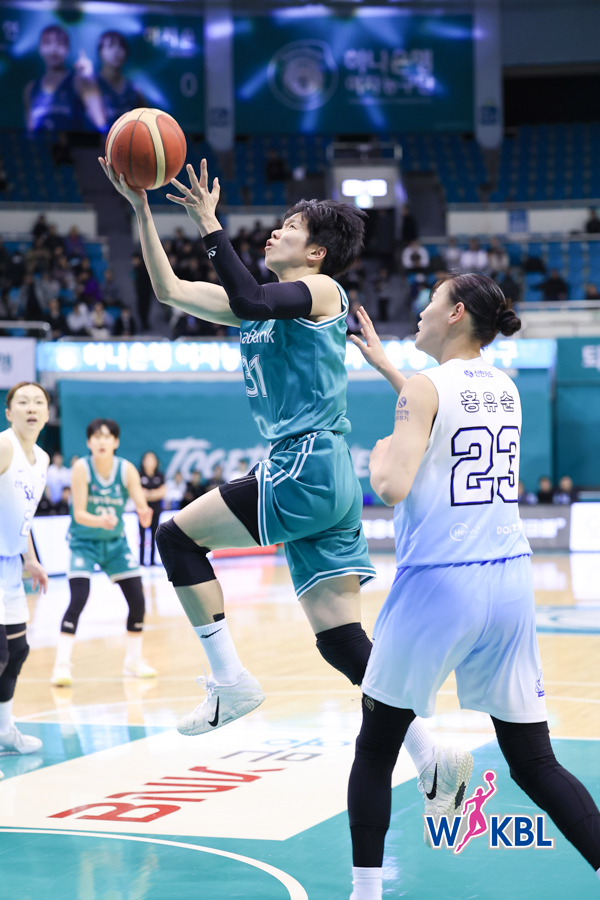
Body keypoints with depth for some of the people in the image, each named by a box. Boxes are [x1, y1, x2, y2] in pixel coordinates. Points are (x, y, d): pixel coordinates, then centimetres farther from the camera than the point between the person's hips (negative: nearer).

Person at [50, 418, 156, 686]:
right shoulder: (82, 468, -20)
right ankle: (62, 664, -17)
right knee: (78, 599, -20)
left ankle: (133, 660, 19)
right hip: (84, 542, -3)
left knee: (137, 600, 0)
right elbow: (79, 514, -23)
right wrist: (100, 520, -43)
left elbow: (141, 504, -23)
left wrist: (144, 514, -46)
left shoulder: (127, 469, -13)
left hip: (115, 541, 4)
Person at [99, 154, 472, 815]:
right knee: (342, 642, 3)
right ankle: (432, 763, 0)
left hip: (309, 468, -9)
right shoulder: (267, 303, 22)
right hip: (320, 483, 9)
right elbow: (169, 290, 21)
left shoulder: (320, 290, -2)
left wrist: (209, 225, -18)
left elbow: (250, 301, -23)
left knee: (178, 535, -4)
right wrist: (141, 208, 15)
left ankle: (231, 682, -5)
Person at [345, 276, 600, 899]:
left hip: (438, 585, -5)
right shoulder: (506, 388, 12)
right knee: (534, 762, 8)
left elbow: (393, 488, -19)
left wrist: (378, 457, 3)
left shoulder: (425, 387, -8)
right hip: (509, 585, 6)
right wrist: (380, 362, 39)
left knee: (374, 749, 12)